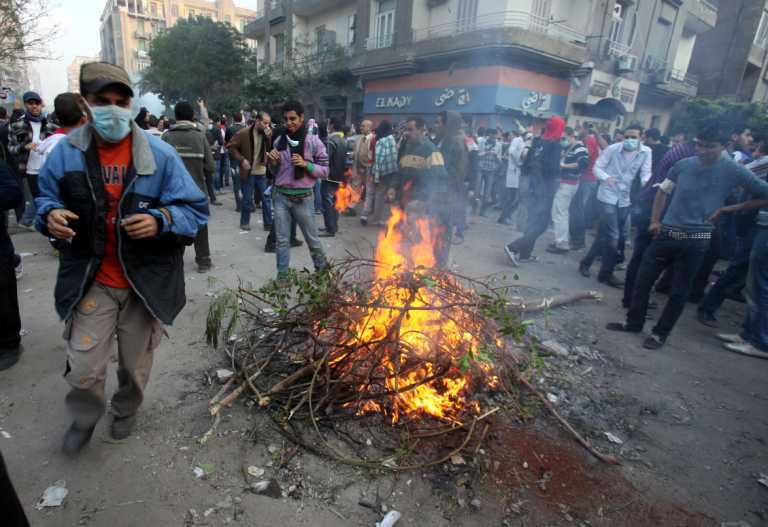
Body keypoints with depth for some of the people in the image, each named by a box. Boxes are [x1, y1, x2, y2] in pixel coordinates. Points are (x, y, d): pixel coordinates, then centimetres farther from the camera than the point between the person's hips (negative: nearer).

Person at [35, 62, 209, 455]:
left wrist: (162, 221, -27)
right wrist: (50, 214, -12)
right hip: (91, 283, 1)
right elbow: (45, 198, 12)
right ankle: (84, 418, 40)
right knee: (83, 368, 6)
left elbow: (196, 210, -8)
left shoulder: (160, 155, -10)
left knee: (136, 363, 17)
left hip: (146, 282, -1)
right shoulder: (66, 152, -3)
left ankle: (125, 412, 49)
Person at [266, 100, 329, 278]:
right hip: (280, 196, 3)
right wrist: (272, 162, -7)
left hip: (302, 198, -3)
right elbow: (276, 172, 14)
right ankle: (282, 277, 20)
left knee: (312, 238, 11)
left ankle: (323, 270, 32)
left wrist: (306, 164, -19)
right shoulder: (279, 141, 5)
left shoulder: (313, 141, -6)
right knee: (282, 240, 9)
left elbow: (324, 171, -5)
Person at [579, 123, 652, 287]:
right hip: (608, 196, -4)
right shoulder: (613, 149, -7)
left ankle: (586, 262, 29)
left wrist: (647, 183, -27)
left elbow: (646, 173, -5)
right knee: (613, 237, -9)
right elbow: (597, 167, -6)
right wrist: (605, 177, -26)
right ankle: (606, 273, 5)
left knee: (604, 235, 12)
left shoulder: (646, 152, -1)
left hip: (624, 199, 4)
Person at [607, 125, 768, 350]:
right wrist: (655, 220, 8)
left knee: (679, 291, 6)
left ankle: (660, 333, 20)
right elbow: (663, 191, 14)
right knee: (643, 280, 6)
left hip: (696, 240, -3)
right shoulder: (684, 164, 2)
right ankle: (634, 322, 24)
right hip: (667, 233, 3)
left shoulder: (733, 170, -6)